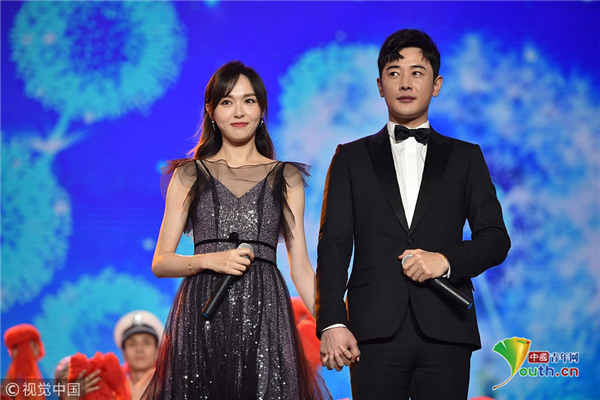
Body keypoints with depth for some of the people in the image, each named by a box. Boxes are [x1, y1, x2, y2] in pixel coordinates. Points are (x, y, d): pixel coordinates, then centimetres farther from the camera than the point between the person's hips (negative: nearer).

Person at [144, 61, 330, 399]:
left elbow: (301, 267, 9)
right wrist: (209, 260, -11)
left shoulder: (286, 178, 12)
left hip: (263, 316, 0)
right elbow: (160, 262, 8)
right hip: (201, 318, 0)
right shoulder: (189, 175, 10)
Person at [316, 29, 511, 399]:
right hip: (376, 331, 0)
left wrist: (448, 259, -10)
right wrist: (332, 323, -6)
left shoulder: (466, 157, 16)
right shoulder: (352, 158, 15)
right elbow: (334, 246, 7)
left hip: (446, 330, 1)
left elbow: (496, 239, 10)